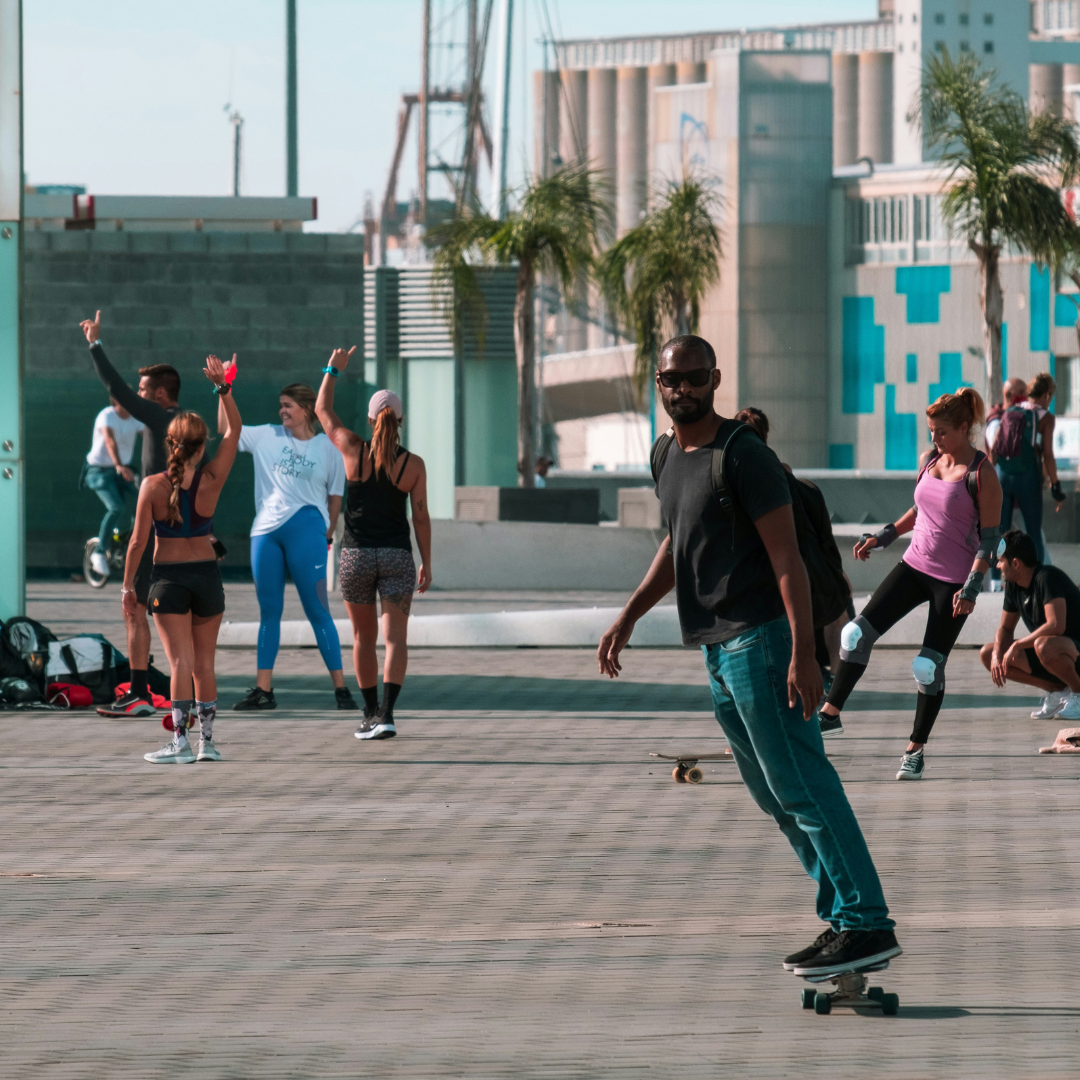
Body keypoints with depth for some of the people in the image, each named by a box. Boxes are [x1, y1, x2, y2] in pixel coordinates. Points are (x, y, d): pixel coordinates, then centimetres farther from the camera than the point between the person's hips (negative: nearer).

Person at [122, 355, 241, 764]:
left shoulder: (153, 486, -11)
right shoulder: (211, 480, -7)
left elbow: (139, 540, -8)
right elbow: (233, 430, 3)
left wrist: (128, 583, 0)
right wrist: (223, 388, 1)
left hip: (168, 577, -2)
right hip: (206, 574, 2)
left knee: (181, 661, -5)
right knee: (204, 663, 12)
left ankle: (180, 741, -13)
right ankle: (207, 740, 15)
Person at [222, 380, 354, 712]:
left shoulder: (327, 448, 3)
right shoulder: (267, 437, 9)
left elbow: (336, 495, 7)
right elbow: (226, 426, 9)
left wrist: (327, 535, 6)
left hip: (306, 532, -3)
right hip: (265, 532, 3)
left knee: (317, 610, -4)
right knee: (268, 611, 7)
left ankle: (340, 687, 0)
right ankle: (263, 689, 10)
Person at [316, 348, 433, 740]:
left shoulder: (354, 451, -5)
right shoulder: (413, 465, -4)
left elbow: (322, 411, 10)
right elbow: (421, 517, -2)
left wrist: (333, 370, 22)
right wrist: (427, 564, 6)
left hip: (356, 556, 1)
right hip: (397, 556, -1)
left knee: (364, 636, 15)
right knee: (396, 637, -3)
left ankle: (370, 713, 23)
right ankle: (385, 713, -20)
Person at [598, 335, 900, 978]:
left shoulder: (743, 456, -12)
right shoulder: (667, 457, 15)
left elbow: (787, 557, -16)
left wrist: (802, 654, -22)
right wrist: (630, 617, 26)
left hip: (760, 638, -10)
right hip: (717, 648, 10)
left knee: (802, 789, -12)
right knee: (775, 797, 10)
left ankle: (866, 923, -13)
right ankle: (844, 915, 14)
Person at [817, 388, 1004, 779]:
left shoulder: (981, 475, -13)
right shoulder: (931, 461, 6)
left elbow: (990, 539, -13)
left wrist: (972, 587, -21)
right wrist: (885, 536, 18)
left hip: (953, 581, -6)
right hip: (915, 566, 6)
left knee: (929, 666, -4)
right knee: (858, 633, -6)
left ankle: (916, 750, 10)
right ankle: (831, 713, 4)